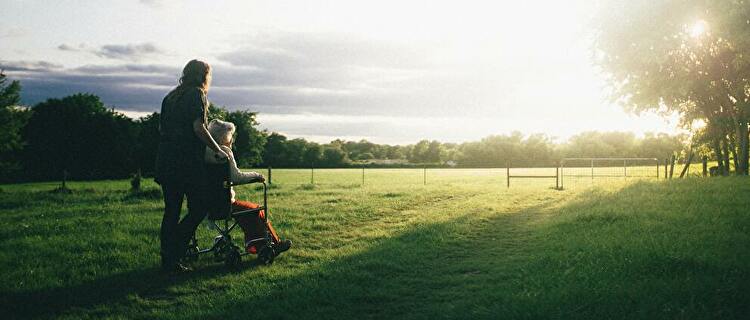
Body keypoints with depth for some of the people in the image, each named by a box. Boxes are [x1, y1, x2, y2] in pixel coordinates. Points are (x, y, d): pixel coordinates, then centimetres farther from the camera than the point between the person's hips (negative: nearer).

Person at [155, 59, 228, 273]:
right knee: (198, 208, -1)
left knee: (171, 211, 11)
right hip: (188, 161, -8)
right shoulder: (196, 94, -4)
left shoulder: (170, 96, 18)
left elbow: (161, 128, 20)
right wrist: (218, 150, -7)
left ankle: (167, 260, 12)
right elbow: (198, 128, -14)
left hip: (165, 160, 8)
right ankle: (173, 256, -8)